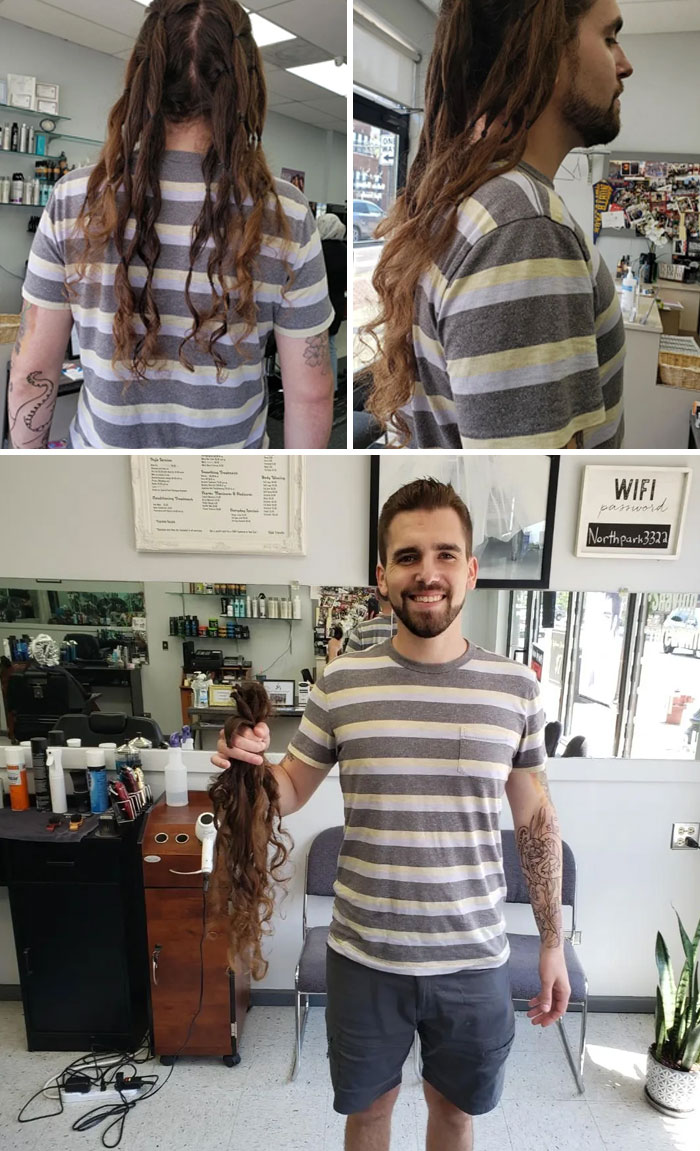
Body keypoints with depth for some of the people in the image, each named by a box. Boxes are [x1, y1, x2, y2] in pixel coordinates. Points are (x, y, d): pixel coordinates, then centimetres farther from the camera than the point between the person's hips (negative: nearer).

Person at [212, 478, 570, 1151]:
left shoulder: (516, 688, -8)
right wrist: (253, 766, -23)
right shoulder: (340, 684, -11)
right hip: (364, 956, 0)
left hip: (474, 959, 1)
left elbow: (536, 821, 1)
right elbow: (291, 792, -1)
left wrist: (553, 942, 4)